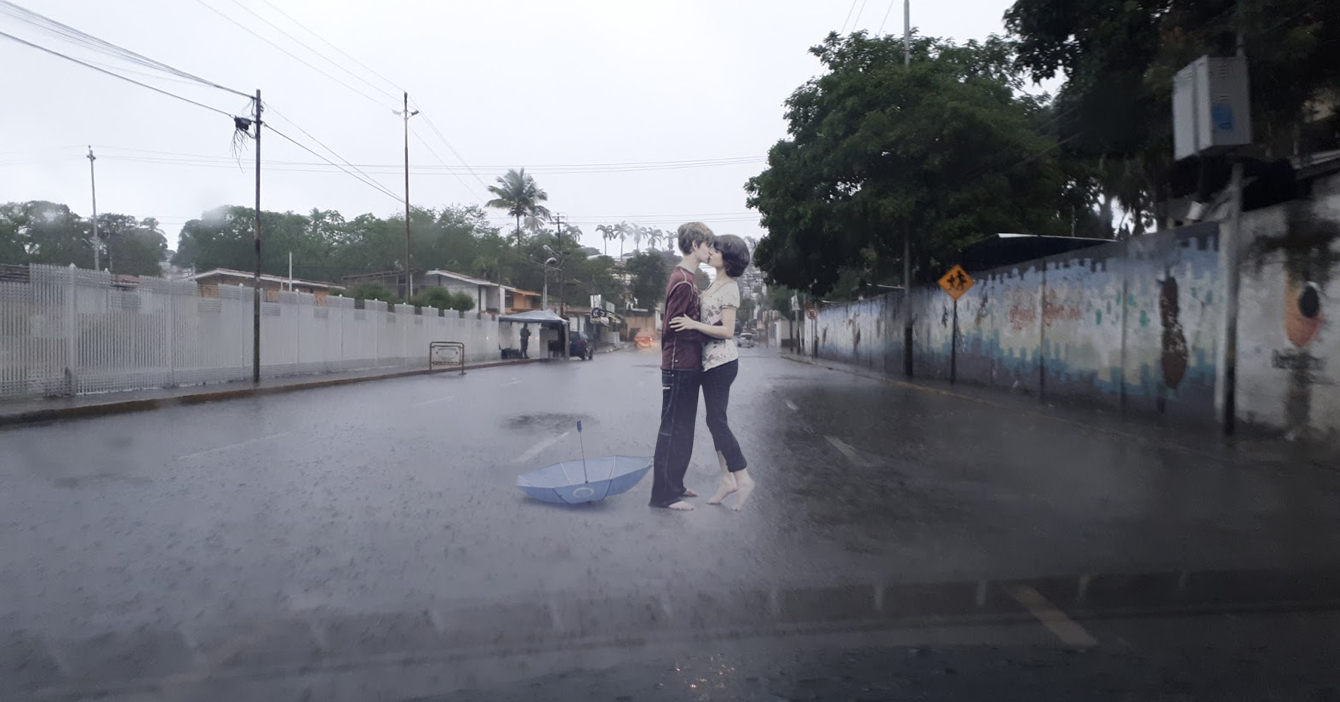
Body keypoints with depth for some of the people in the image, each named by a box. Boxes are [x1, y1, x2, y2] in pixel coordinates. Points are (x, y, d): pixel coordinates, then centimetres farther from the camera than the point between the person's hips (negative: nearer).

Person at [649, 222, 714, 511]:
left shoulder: (687, 278, 15)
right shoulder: (683, 281, -16)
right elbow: (675, 327, -18)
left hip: (688, 365, 10)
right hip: (679, 365, -10)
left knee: (683, 430, 16)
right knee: (673, 430, -4)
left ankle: (674, 485, 26)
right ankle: (663, 494, 3)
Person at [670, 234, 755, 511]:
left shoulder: (729, 288, -13)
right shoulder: (714, 284, 14)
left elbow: (727, 331, -18)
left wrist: (694, 324, -24)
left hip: (721, 361, -9)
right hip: (711, 360, 9)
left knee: (716, 420, -6)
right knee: (716, 419, 10)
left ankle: (743, 478, 2)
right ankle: (727, 480, 17)